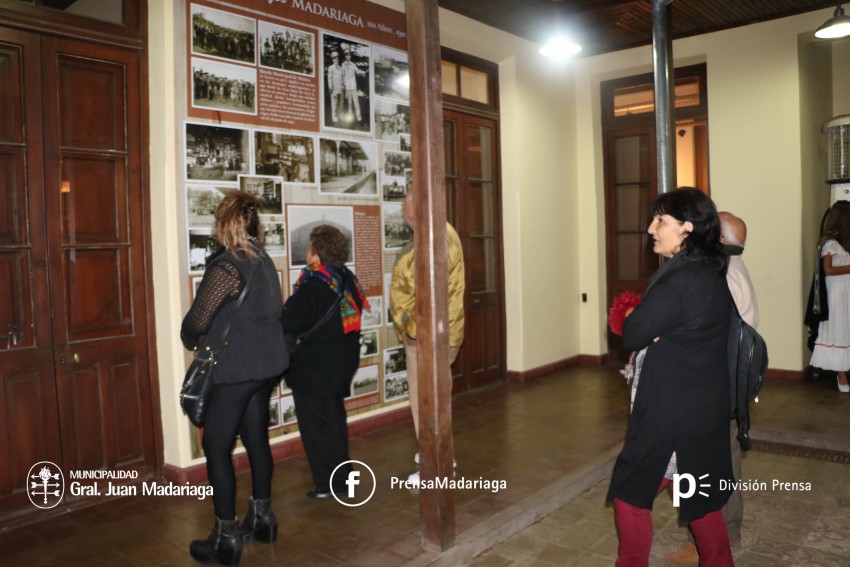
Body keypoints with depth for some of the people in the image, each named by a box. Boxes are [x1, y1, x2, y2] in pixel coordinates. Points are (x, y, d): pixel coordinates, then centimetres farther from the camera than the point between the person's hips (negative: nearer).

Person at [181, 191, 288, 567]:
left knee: (217, 447, 3)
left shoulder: (226, 265, -18)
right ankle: (262, 517, 29)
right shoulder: (264, 261, 8)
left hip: (236, 368, -8)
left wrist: (191, 340, 5)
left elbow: (197, 318, -17)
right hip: (266, 363, 8)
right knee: (256, 438, 17)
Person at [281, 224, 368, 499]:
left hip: (313, 368, -8)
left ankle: (328, 484, 12)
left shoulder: (313, 286, -21)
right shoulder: (348, 280, 2)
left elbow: (289, 325, -23)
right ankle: (342, 478, 29)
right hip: (343, 363, 8)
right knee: (334, 422, 20)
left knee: (316, 427, 4)